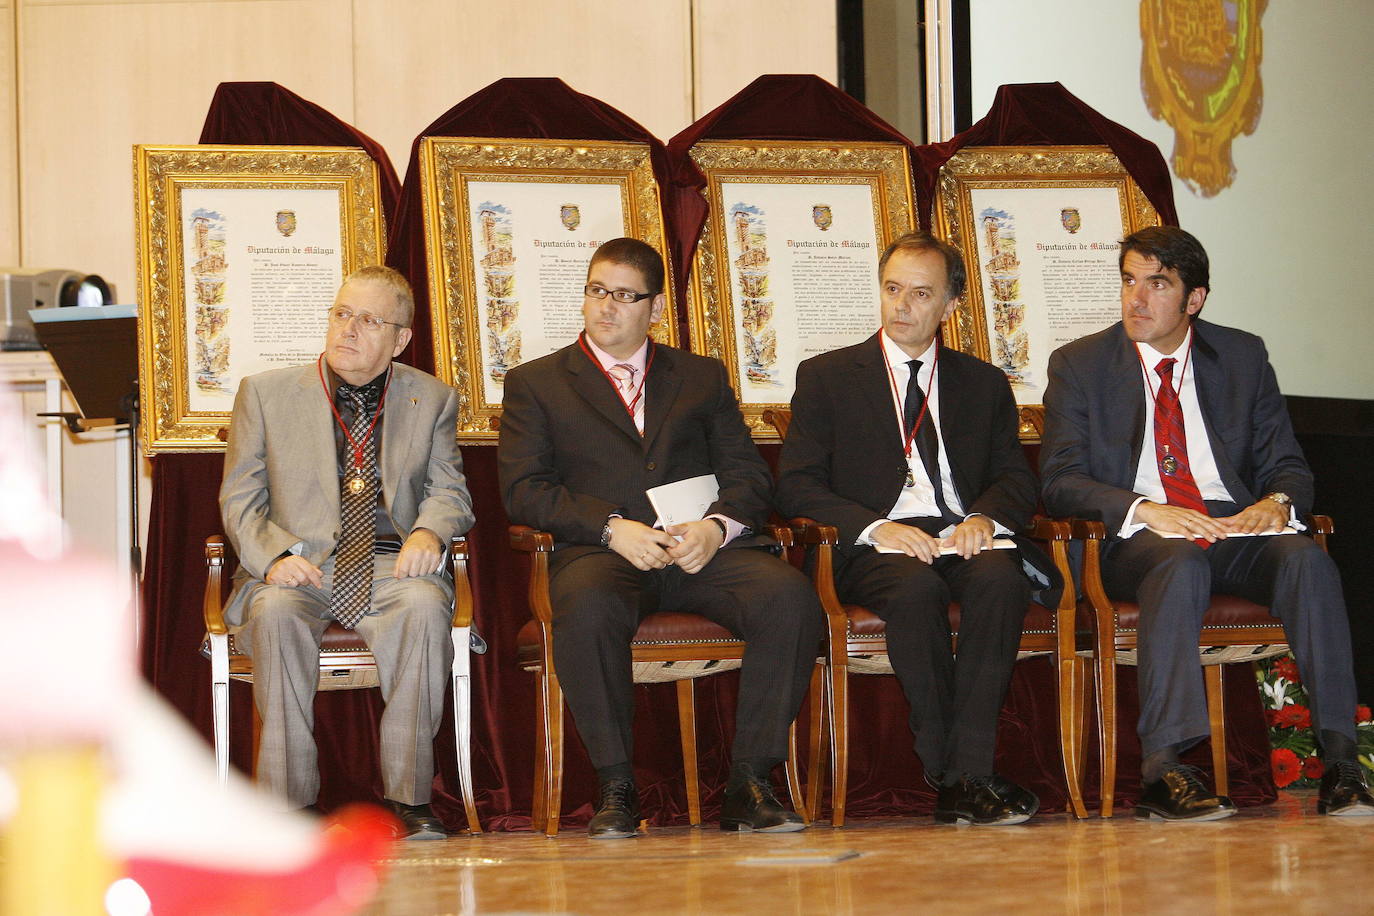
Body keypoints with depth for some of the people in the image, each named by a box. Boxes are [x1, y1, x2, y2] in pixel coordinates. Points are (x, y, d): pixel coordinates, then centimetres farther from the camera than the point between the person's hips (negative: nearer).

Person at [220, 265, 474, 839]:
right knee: (276, 613, -36)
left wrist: (428, 532, -12)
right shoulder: (265, 393, 11)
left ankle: (408, 792, -27)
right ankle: (286, 798, -29)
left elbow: (449, 491, 13)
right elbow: (240, 500, 8)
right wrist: (276, 556, -13)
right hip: (298, 569, 0)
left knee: (423, 607, -35)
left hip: (389, 566, 0)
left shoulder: (431, 400, 14)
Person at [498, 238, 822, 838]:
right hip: (600, 551, -2)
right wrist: (612, 528, -11)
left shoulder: (703, 377, 24)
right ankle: (614, 786, -26)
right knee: (588, 608, -39)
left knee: (789, 596, -30)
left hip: (703, 548, 2)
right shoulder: (535, 384, 17)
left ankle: (750, 783, -24)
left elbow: (748, 475, 14)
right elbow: (523, 491, 4)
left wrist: (716, 527, -9)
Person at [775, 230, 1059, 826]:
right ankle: (956, 776, -33)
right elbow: (797, 486, 4)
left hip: (964, 538, 2)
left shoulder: (984, 384, 23)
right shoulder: (826, 377, 15)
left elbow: (1016, 479, 14)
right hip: (877, 549, -2)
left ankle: (965, 774, -38)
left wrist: (986, 517, -11)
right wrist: (874, 527, -14)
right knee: (917, 587, -37)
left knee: (1000, 579, -35)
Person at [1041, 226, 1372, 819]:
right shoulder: (1079, 365, 7)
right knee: (1181, 562, -38)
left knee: (1307, 559, -31)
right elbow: (1059, 483, -2)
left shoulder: (1243, 357, 14)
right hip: (1135, 540, -2)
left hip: (1235, 527, 3)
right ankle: (1161, 771, -46)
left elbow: (1287, 466, 14)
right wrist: (1144, 510, -20)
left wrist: (1276, 501, -12)